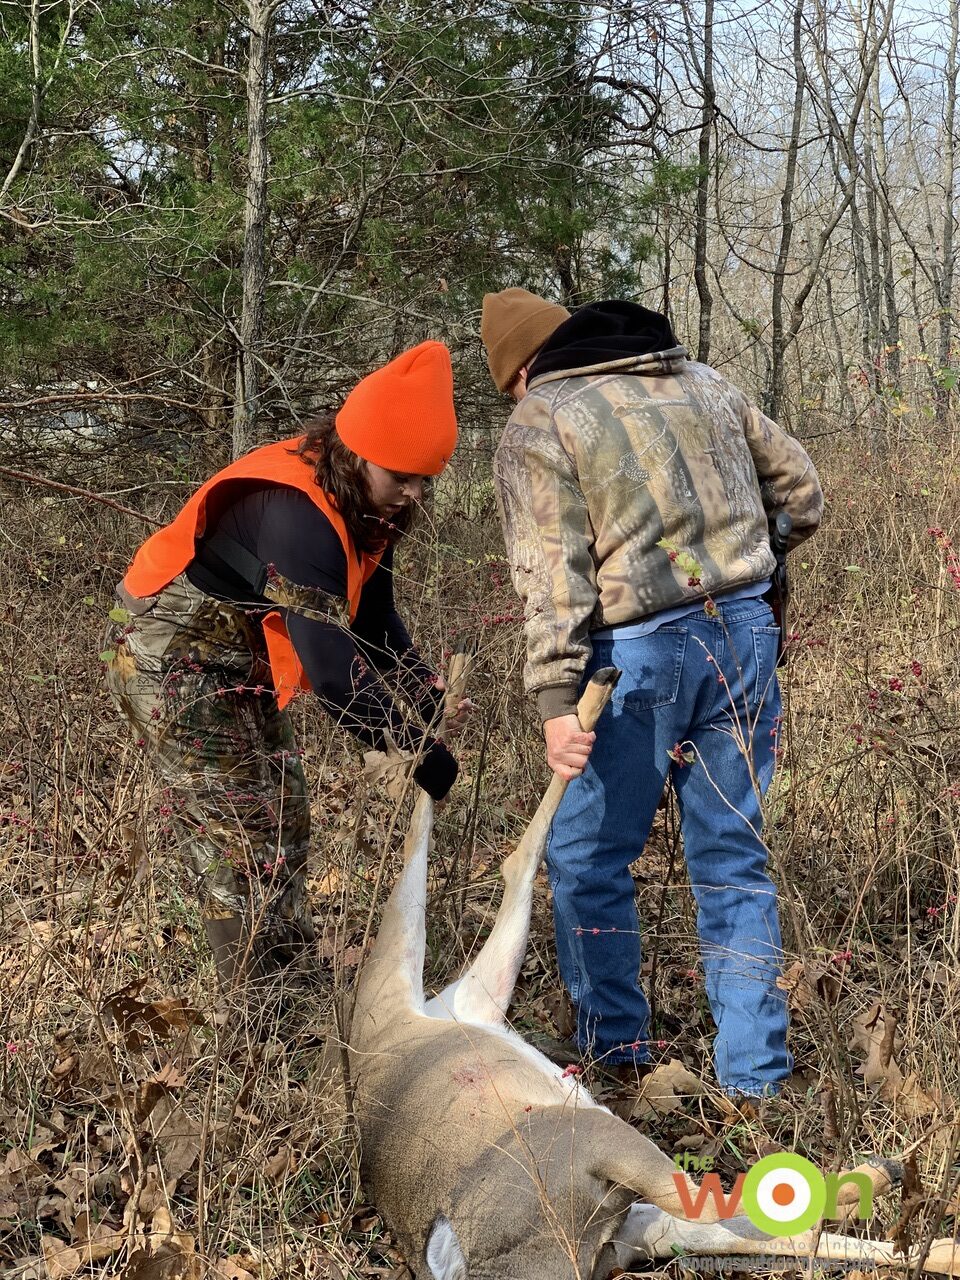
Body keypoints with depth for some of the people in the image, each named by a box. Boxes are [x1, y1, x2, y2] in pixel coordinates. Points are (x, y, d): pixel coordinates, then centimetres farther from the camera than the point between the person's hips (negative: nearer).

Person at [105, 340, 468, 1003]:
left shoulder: (362, 505, -3)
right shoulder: (296, 513, -33)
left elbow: (374, 616, 2)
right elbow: (331, 663, -36)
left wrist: (428, 694, -13)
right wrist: (418, 751, -30)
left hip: (241, 667, 10)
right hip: (176, 666, -10)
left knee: (287, 821, 12)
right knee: (244, 840, -7)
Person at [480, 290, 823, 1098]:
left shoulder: (537, 427, -1)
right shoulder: (702, 384, 14)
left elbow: (553, 575, -12)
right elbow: (801, 493, 18)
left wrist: (556, 700, -15)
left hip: (641, 656, -5)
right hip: (746, 634, 5)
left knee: (589, 859, 12)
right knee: (734, 861, 12)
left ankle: (616, 1053, 19)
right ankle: (754, 1075, 15)